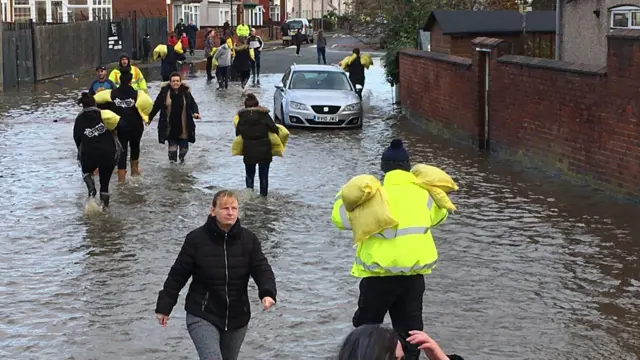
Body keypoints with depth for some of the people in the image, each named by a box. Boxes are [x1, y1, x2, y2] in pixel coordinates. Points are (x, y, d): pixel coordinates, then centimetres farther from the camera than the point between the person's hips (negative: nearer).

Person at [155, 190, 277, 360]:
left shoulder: (248, 239, -5)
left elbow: (262, 269, -9)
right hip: (202, 316, -4)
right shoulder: (196, 239, -11)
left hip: (237, 318, 4)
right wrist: (164, 306, 1)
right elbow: (178, 275, -4)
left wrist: (268, 293, -29)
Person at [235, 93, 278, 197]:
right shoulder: (264, 115, -8)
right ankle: (263, 195, 12)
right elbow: (274, 129, -10)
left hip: (248, 150, 1)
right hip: (264, 150, -1)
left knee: (249, 175, 15)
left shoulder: (242, 116, -3)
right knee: (263, 175, 10)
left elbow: (238, 133, 1)